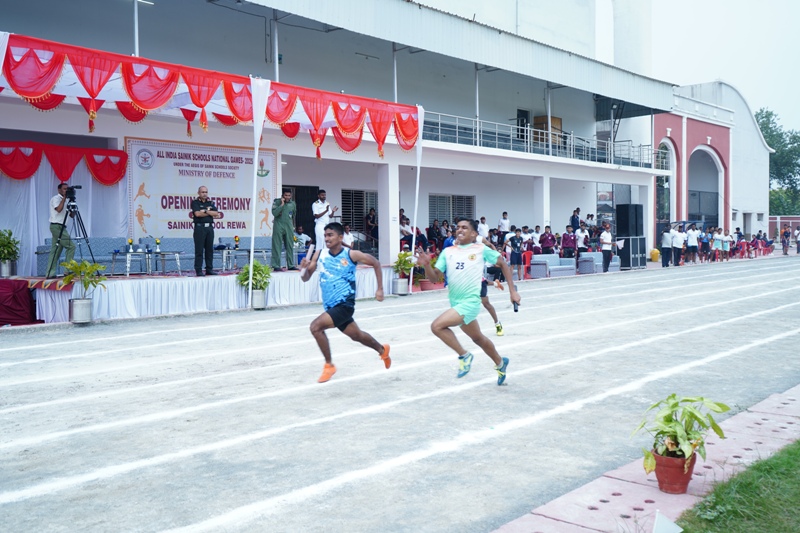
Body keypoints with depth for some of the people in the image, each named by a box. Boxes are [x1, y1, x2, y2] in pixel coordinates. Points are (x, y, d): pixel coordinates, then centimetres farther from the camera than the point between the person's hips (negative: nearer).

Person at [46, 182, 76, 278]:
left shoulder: (64, 201, 19)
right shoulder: (55, 198, -4)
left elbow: (72, 215, 15)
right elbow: (59, 209, -23)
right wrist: (64, 198, -15)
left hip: (60, 227, 9)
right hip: (57, 226, -9)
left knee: (55, 251, 5)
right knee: (71, 246, -13)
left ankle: (50, 273, 4)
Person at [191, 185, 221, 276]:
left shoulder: (210, 203, 16)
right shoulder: (195, 202, 3)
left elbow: (216, 213, 2)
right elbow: (197, 214, -13)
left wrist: (205, 211, -8)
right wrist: (210, 213, -3)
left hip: (209, 227, 5)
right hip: (200, 227, -5)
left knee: (210, 249, 6)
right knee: (199, 250, -5)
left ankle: (209, 269, 12)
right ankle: (198, 270, -2)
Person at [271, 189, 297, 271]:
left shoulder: (293, 204, 8)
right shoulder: (277, 202, -4)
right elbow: (274, 213, -18)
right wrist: (282, 204, -17)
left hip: (289, 227, 4)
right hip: (278, 227, -4)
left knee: (290, 246, 6)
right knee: (277, 246, -4)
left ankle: (291, 265, 13)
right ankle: (276, 266, -1)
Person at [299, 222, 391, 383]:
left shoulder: (351, 254, -10)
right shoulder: (320, 254, 0)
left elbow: (375, 263, 2)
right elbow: (306, 278, 3)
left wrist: (380, 289, -1)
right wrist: (305, 268, -20)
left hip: (344, 304, -5)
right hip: (330, 306, 5)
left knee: (316, 326, -22)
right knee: (357, 335, 21)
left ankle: (329, 365, -5)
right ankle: (382, 350, 49)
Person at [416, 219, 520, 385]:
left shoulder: (481, 249, -3)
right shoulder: (447, 252, 7)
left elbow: (503, 264, 7)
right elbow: (435, 278, 3)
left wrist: (512, 291, 3)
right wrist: (426, 265, -18)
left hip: (470, 301, -6)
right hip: (456, 302, 6)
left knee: (437, 326, -21)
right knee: (477, 338, 21)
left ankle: (464, 355, -3)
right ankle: (500, 363, 45)